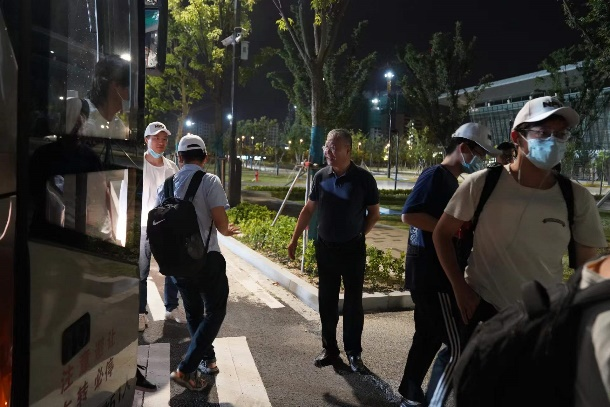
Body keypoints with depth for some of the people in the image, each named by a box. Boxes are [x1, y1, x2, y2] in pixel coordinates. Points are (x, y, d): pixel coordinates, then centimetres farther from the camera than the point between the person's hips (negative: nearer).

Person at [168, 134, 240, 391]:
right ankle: (186, 369, 1)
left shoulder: (166, 185, 5)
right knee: (215, 311, 9)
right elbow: (221, 223, -16)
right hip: (206, 257, -5)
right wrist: (226, 231, 7)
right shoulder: (209, 181, -11)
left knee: (193, 312, 22)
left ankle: (207, 360, 34)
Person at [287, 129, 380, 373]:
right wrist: (295, 239, 9)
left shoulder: (363, 178, -11)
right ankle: (329, 349, 24)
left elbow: (374, 214, 0)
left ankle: (353, 353, 18)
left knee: (353, 302, 5)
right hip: (325, 247, 3)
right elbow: (308, 210, 8)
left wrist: (357, 235, 0)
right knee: (327, 301, 10)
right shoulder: (321, 176, -2)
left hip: (352, 249, -3)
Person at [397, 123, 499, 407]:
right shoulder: (436, 174, -14)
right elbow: (409, 214, -25)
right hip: (431, 274, -10)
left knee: (428, 337, 17)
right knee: (457, 347, -5)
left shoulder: (451, 180, 16)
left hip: (436, 273, 10)